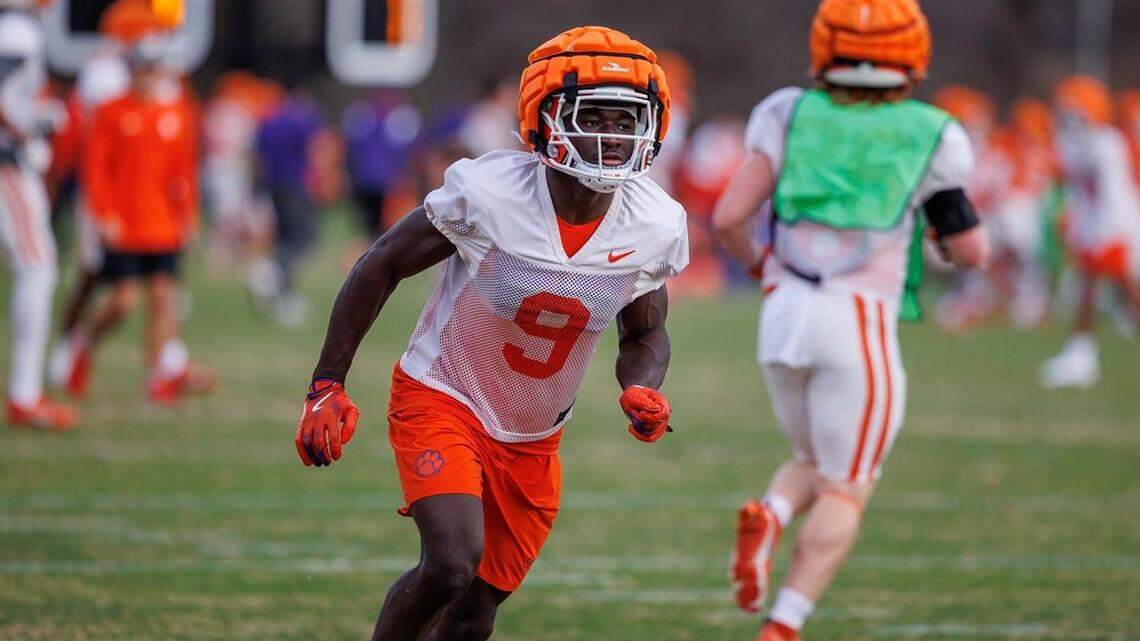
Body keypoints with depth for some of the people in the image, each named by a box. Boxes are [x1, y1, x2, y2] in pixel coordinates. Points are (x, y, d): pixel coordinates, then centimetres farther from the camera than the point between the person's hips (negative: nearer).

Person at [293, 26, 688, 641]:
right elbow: (379, 268, -10)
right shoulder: (487, 192, -24)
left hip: (532, 441, 5)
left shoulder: (655, 228, -11)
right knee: (453, 564, -26)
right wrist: (327, 386, -9)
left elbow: (645, 335, 8)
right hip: (441, 402, -5)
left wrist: (641, 390, -15)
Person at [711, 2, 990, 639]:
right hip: (860, 325, -3)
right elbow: (971, 250, 3)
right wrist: (952, 221, 24)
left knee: (815, 464, 24)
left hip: (785, 316, 4)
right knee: (845, 494, 5)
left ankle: (768, 517, -8)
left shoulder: (790, 117, 3)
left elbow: (727, 218, -2)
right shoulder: (925, 138, -2)